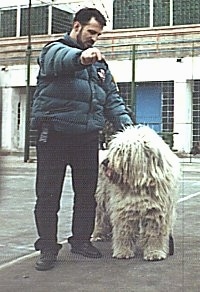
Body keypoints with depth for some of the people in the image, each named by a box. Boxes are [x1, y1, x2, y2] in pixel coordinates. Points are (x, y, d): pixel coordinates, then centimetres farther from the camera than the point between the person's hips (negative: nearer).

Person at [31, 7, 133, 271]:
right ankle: (48, 247, 8)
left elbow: (112, 98, 16)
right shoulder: (55, 50, 0)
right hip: (54, 135, -5)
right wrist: (80, 56, -50)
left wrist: (125, 123, -1)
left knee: (87, 192, 11)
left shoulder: (99, 63, 20)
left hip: (87, 137, 6)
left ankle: (81, 239, 25)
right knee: (48, 194, -1)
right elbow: (60, 59, -27)